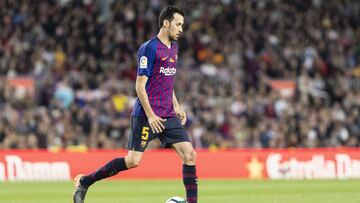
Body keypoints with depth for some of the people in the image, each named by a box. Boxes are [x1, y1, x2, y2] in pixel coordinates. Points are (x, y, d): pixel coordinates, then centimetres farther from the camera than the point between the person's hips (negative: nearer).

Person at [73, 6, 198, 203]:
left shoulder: (173, 47, 14)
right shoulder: (149, 48, -11)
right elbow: (140, 85, -14)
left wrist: (176, 106, 17)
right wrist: (151, 115, -19)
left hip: (168, 115, 8)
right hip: (146, 114, -8)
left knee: (190, 155, -4)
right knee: (133, 161, -9)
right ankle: (84, 182, 4)